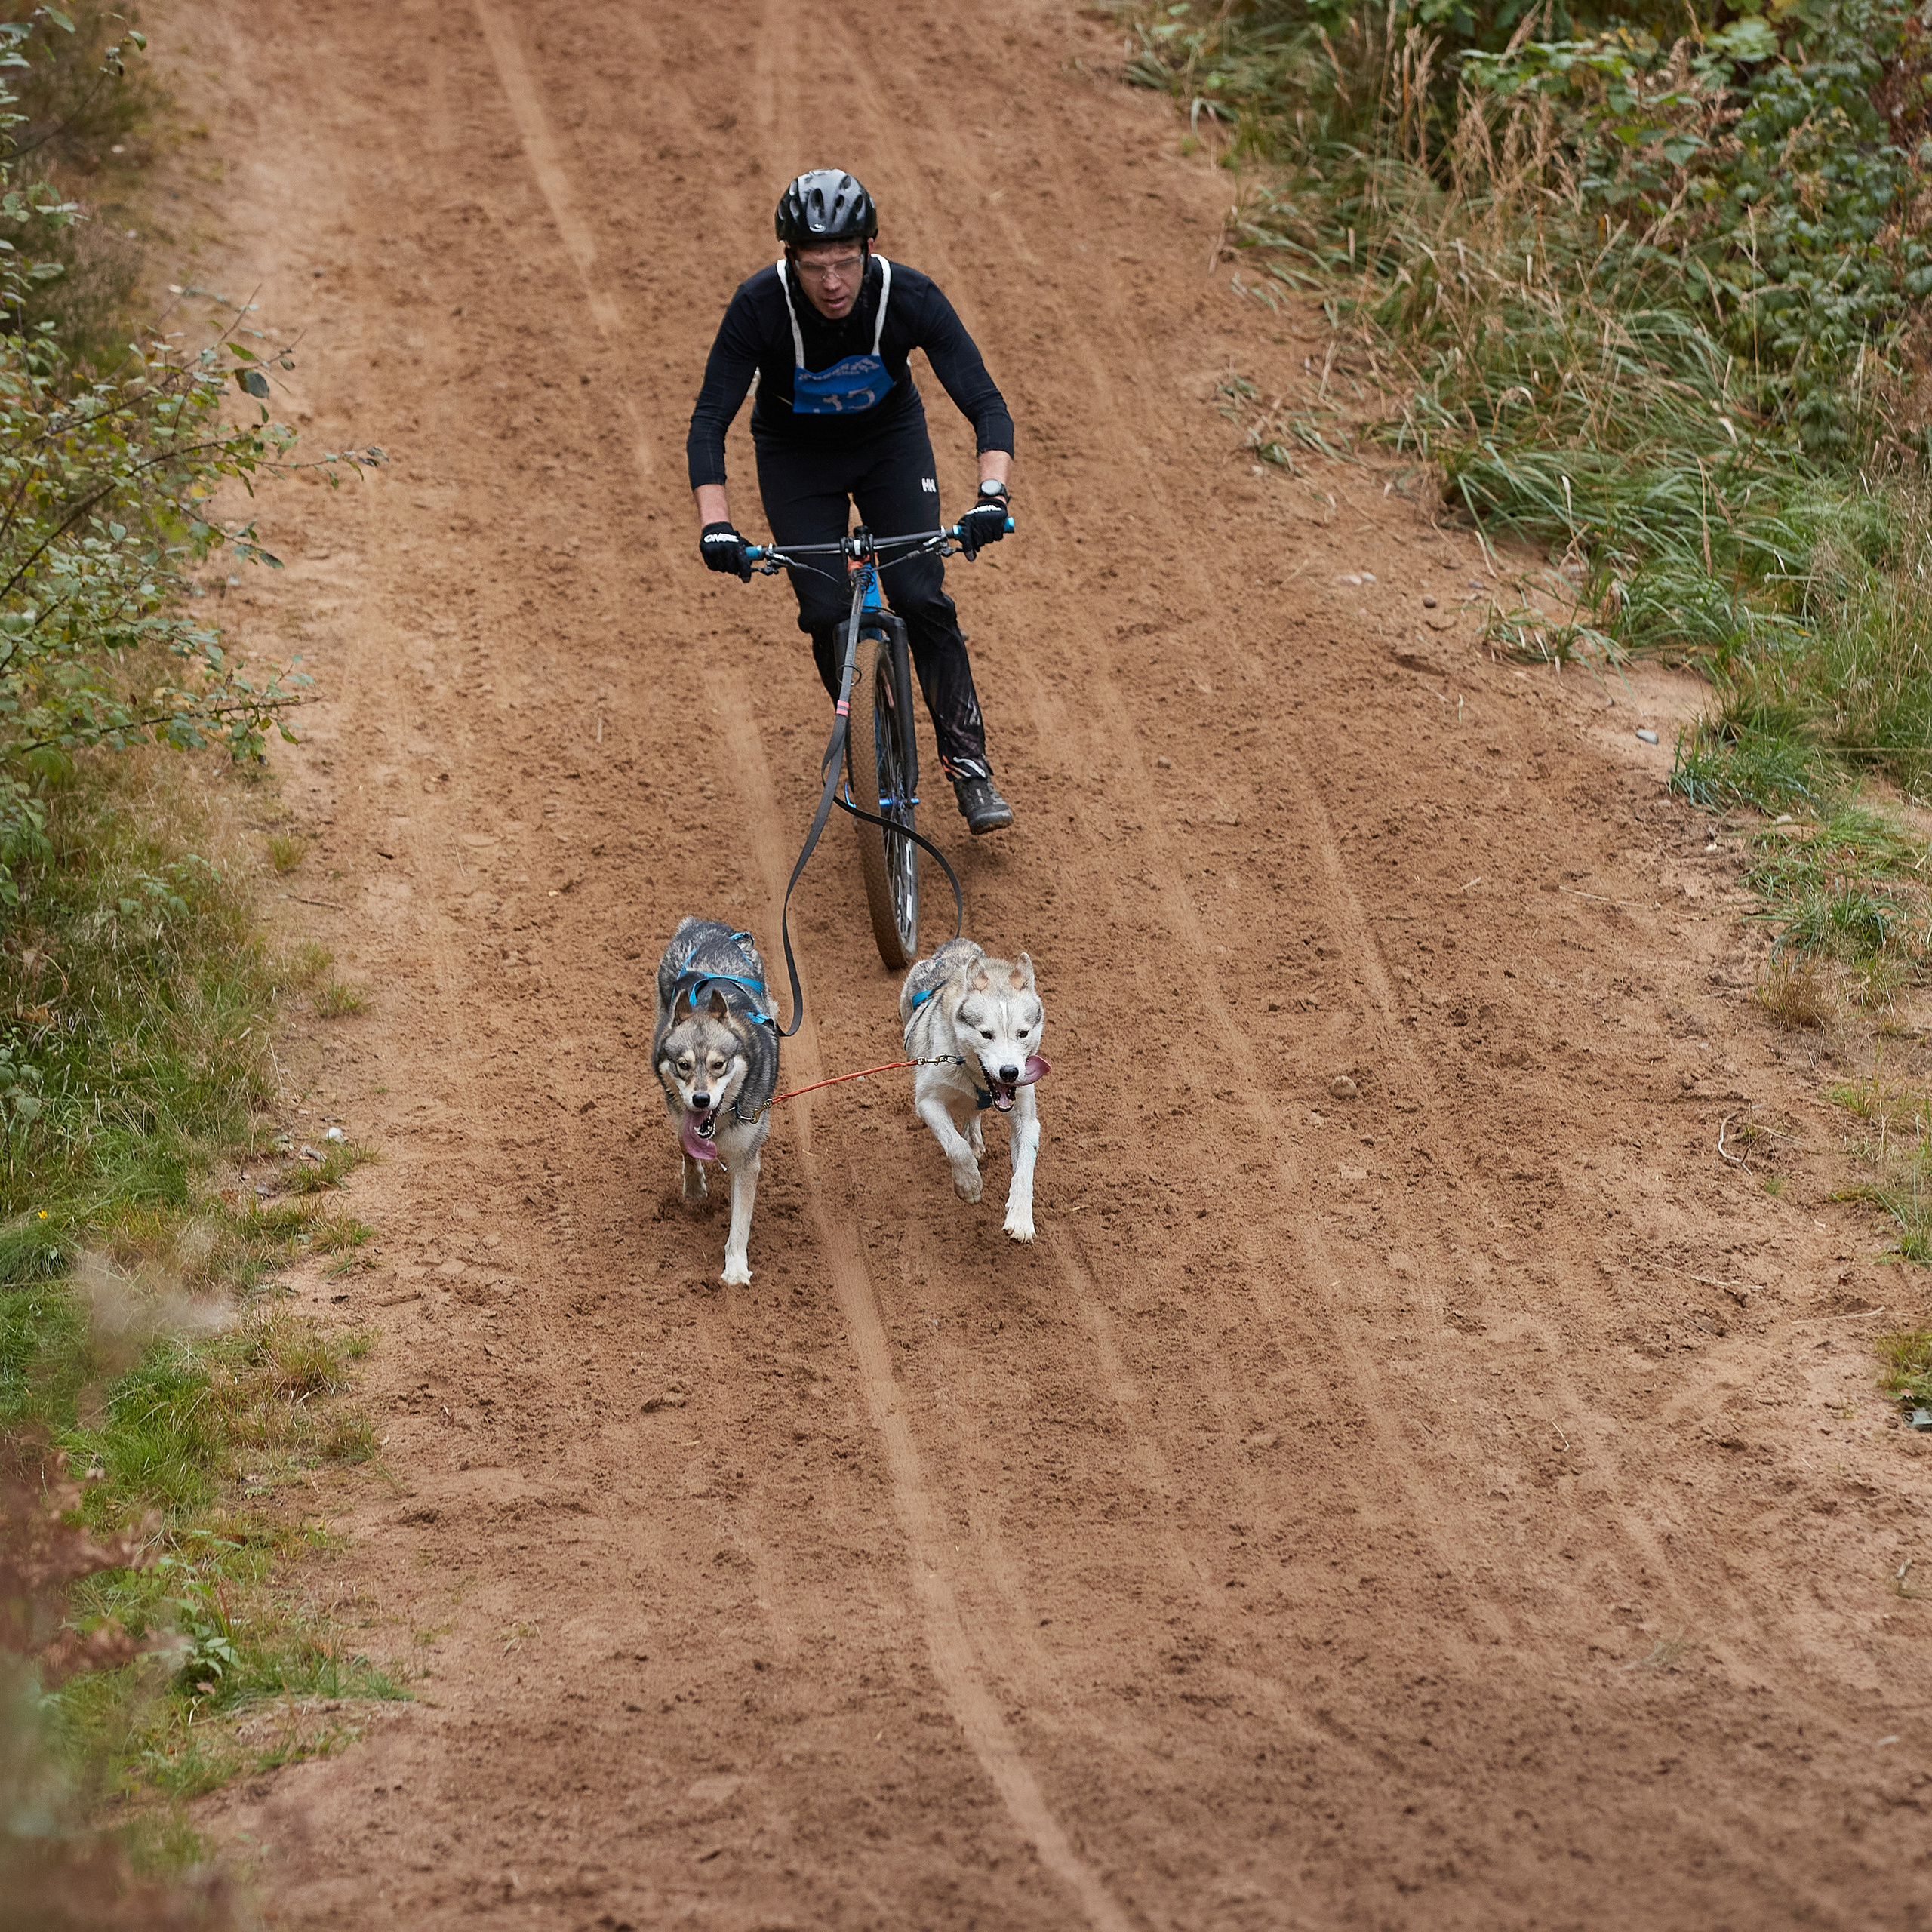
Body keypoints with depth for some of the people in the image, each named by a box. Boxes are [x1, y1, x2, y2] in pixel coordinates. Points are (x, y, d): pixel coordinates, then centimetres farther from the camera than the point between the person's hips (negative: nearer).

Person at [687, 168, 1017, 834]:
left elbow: (985, 404, -30)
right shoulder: (760, 305, -31)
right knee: (824, 611, -11)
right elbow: (710, 419, -30)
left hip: (891, 440, 0)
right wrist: (715, 523, -43)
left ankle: (968, 763, -4)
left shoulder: (909, 296, -30)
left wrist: (991, 493, -47)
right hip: (796, 454, 0)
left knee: (921, 597, -15)